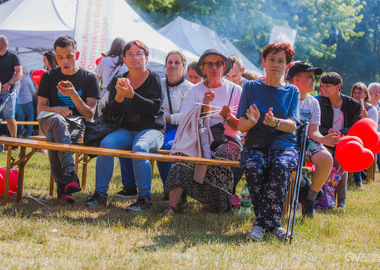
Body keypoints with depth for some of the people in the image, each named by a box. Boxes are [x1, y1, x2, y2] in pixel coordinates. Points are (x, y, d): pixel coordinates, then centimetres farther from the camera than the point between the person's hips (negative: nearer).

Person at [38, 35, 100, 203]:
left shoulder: (89, 79, 7)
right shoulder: (49, 77, 12)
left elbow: (90, 115, 0)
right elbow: (41, 108, 10)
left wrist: (74, 95, -16)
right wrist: (56, 109, -12)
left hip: (77, 124, -1)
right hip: (49, 120, 1)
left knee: (54, 137, -37)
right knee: (58, 120, -39)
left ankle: (62, 186, -40)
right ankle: (70, 174, -51)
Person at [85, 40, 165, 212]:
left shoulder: (153, 79, 1)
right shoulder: (118, 81, 12)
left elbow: (155, 108, -12)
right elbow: (113, 113, 5)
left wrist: (132, 95, -24)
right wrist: (118, 97, -17)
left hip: (151, 130, -4)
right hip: (126, 130, 4)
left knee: (139, 148, -35)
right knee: (106, 144, -26)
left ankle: (144, 198, -29)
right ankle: (100, 194, -22)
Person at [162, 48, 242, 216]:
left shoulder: (235, 90, 11)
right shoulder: (195, 91, 14)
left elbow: (238, 126, 5)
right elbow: (190, 123, 2)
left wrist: (227, 116, -17)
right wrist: (204, 107, -15)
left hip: (227, 139, -1)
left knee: (218, 158, -35)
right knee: (183, 157, -31)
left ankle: (221, 205, -20)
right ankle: (172, 205, -41)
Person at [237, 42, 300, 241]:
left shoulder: (292, 91, 12)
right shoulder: (251, 87, 10)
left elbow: (292, 125, -1)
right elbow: (240, 126, 5)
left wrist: (275, 122, -23)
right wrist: (251, 121, -19)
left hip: (284, 145, 0)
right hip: (255, 146, 0)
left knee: (281, 166, -35)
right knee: (253, 167, -35)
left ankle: (262, 222, -30)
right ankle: (272, 223, -26)